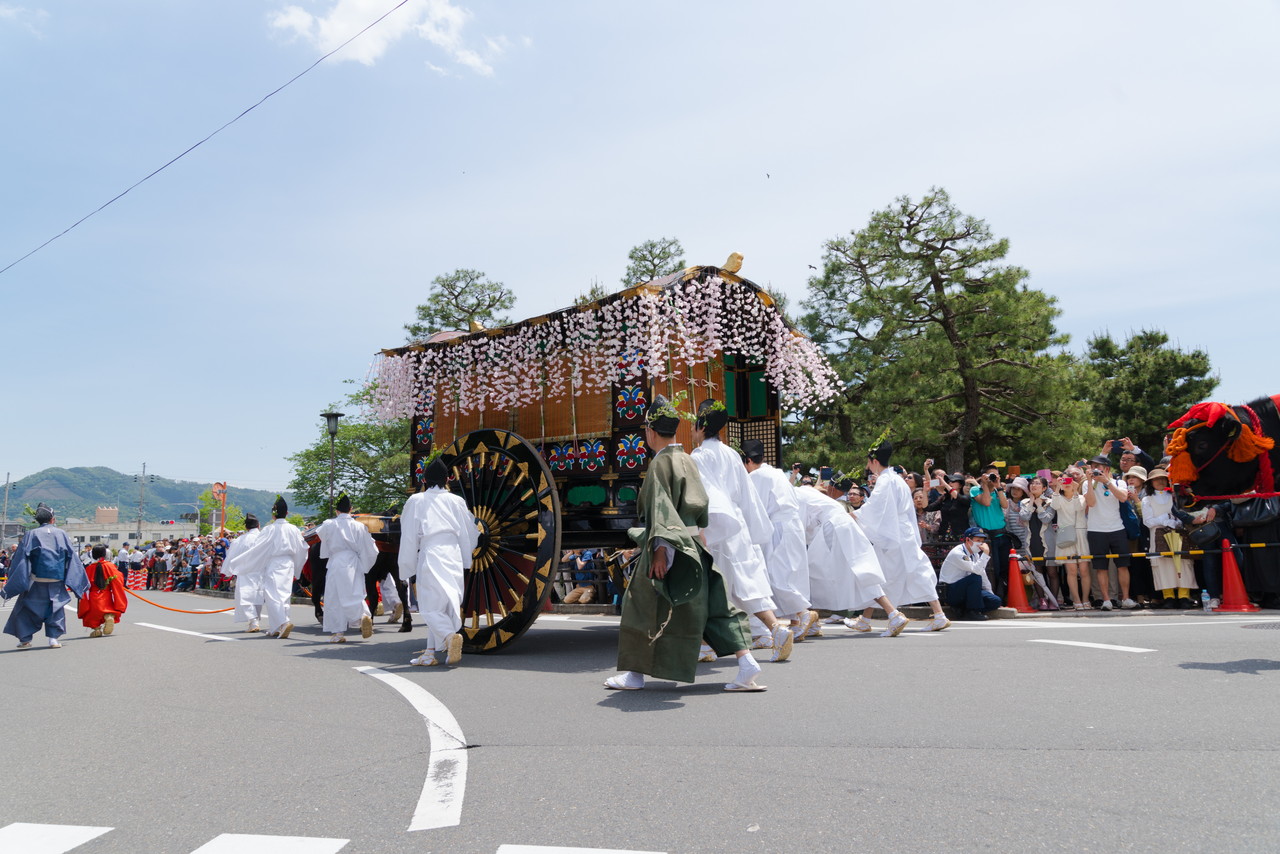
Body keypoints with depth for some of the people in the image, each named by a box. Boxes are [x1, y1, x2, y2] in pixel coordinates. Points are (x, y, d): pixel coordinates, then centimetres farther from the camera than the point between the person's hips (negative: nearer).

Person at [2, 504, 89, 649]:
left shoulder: (31, 535, -3)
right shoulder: (62, 534, 3)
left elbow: (20, 560, -4)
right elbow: (73, 558, 6)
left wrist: (9, 586, 1)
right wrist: (83, 583, 14)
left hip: (36, 581, -1)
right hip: (57, 581, 1)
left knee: (27, 608, 13)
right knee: (55, 607, 11)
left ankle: (25, 639, 14)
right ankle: (54, 638, 4)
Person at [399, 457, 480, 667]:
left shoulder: (416, 501, 4)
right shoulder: (456, 501, 9)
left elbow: (409, 536, 4)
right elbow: (469, 533, 14)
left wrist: (407, 566, 9)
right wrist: (466, 559, 28)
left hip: (430, 556, -3)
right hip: (454, 555, 4)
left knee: (431, 605, -3)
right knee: (447, 602, 9)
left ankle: (450, 636, -29)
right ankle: (432, 651, 11)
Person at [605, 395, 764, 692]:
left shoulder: (661, 463, -12)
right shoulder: (688, 461, 12)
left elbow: (660, 507, -19)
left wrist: (660, 548, -23)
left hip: (668, 548, -8)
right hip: (693, 546, 8)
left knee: (644, 606, 5)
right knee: (713, 606, 8)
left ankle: (634, 673, 13)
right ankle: (747, 662, 0)